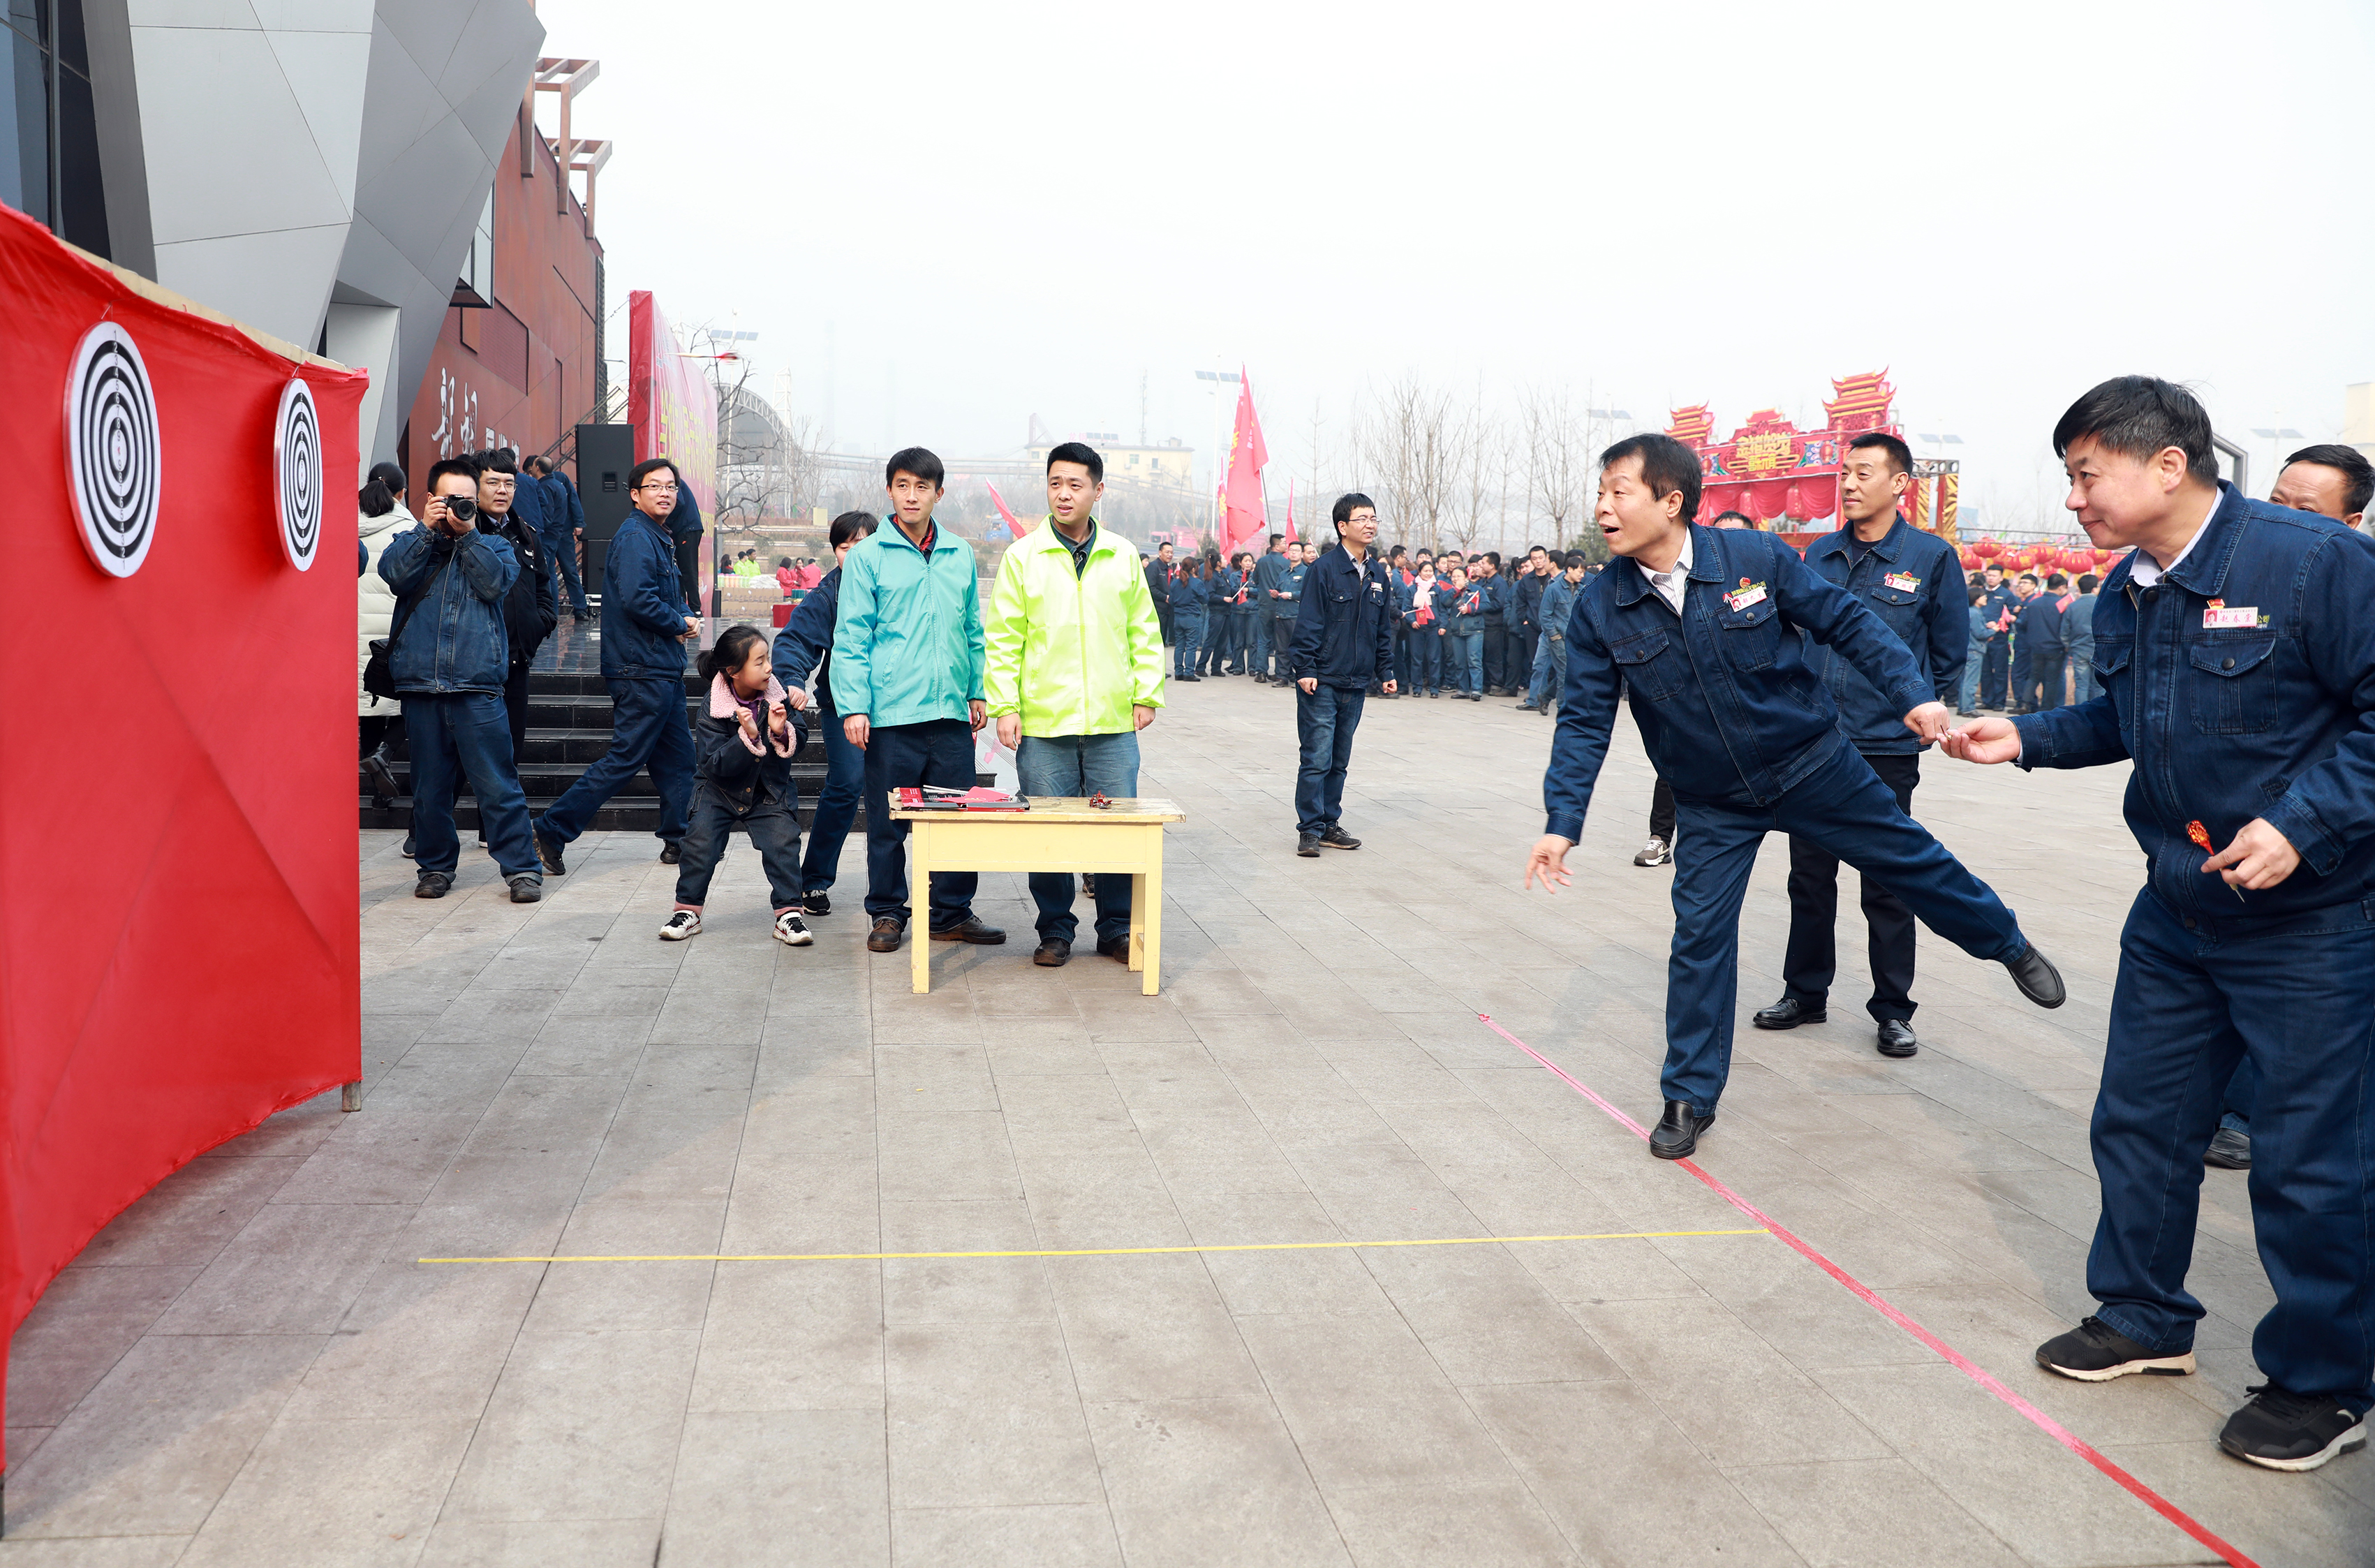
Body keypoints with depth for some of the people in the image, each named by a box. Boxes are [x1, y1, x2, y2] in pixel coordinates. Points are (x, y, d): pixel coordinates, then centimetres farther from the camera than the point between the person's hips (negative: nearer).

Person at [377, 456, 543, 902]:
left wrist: (467, 532, -5)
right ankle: (436, 865, 21)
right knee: (429, 785, 8)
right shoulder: (411, 542, 15)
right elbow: (395, 573, -6)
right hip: (420, 685, 2)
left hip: (477, 686, -1)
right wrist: (427, 528, -7)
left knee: (497, 783, -5)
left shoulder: (493, 546, 14)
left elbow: (495, 582, -6)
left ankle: (521, 867, -1)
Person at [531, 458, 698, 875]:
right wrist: (681, 624, -11)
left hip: (662, 669, 10)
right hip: (643, 671, -10)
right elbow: (636, 599, -25)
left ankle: (678, 842, 23)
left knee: (677, 758, 14)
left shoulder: (659, 540, 20)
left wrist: (680, 626, 3)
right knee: (625, 758, -10)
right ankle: (551, 832, -7)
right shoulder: (634, 537, -12)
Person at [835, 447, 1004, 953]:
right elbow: (852, 638, -3)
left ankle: (953, 913, 18)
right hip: (890, 712, -3)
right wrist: (853, 706, -10)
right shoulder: (867, 557, 0)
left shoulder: (960, 554, 11)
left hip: (951, 712, 3)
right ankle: (888, 912, 19)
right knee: (887, 821, 5)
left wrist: (977, 690, 14)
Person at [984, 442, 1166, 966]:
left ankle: (1117, 929, 19)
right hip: (1043, 724, -1)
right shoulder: (1022, 556, 2)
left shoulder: (1122, 557, 8)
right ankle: (1055, 931, 18)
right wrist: (1004, 705, -6)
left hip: (1113, 724, 2)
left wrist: (1146, 693, 6)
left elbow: (1144, 632, 13)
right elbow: (1002, 638, 0)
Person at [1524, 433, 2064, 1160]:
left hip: (1812, 766, 0)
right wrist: (1562, 821, -17)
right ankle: (1689, 1097, 16)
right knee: (1700, 936, 0)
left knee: (1910, 858, 11)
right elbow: (1584, 722, -10)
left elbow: (1847, 622, -6)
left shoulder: (1758, 558, -17)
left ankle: (2008, 942, 42)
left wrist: (1915, 693, -14)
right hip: (1713, 806, 1)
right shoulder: (1600, 608, -14)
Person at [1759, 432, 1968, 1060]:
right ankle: (1805, 992, 26)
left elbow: (1950, 651, 3)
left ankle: (1894, 1011, 17)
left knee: (1886, 886, 4)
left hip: (1887, 749, -4)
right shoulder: (1819, 555, 7)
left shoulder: (1931, 557, -4)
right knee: (1809, 876, 11)